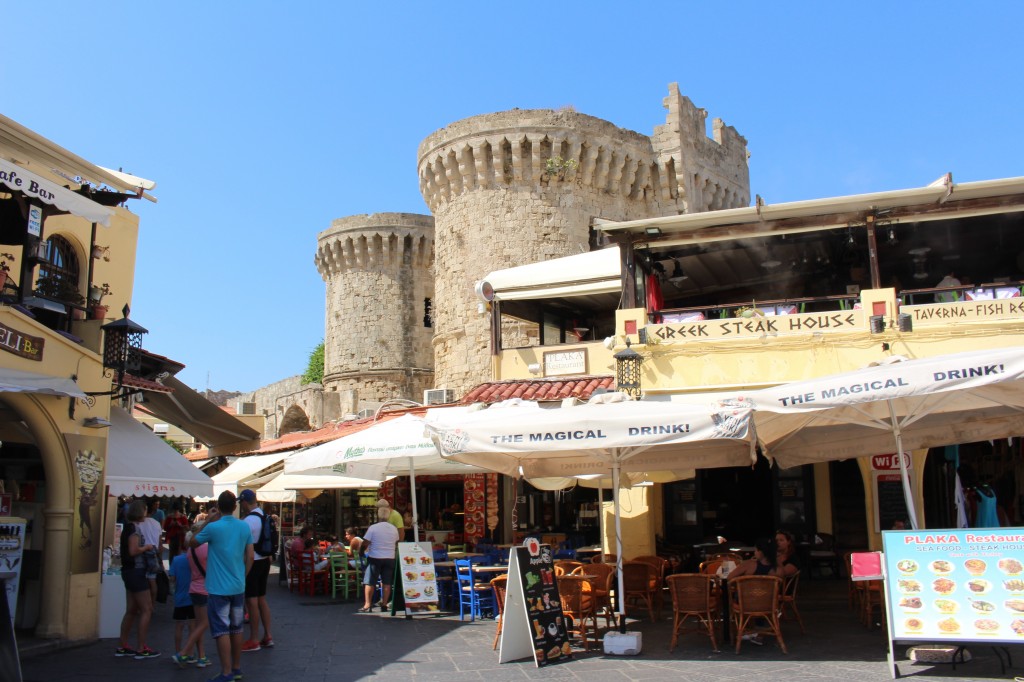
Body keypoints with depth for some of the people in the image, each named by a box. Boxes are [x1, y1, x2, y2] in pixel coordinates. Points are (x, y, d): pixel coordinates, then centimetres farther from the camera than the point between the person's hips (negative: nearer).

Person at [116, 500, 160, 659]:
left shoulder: (129, 527, 13)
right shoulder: (134, 528, -15)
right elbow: (133, 551, -24)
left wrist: (145, 547, 9)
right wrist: (146, 547, -8)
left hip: (129, 571, 10)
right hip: (136, 570, -10)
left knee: (131, 610, 14)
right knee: (146, 610, -5)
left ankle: (123, 647, 19)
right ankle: (141, 649, -4)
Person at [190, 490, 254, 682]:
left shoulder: (213, 528, -14)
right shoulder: (244, 526, 1)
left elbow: (192, 542, 4)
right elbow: (250, 557, 5)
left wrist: (209, 521, 2)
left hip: (219, 588, -5)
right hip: (238, 587, 5)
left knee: (221, 631, -1)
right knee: (236, 629, 15)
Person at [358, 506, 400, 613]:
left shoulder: (373, 528, -12)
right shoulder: (394, 528, 3)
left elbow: (365, 544, -11)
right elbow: (396, 543, 14)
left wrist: (360, 551, 7)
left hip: (375, 558, -4)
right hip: (390, 558, 4)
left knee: (369, 582, 2)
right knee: (386, 582, 9)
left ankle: (367, 605, -1)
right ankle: (384, 603, 12)